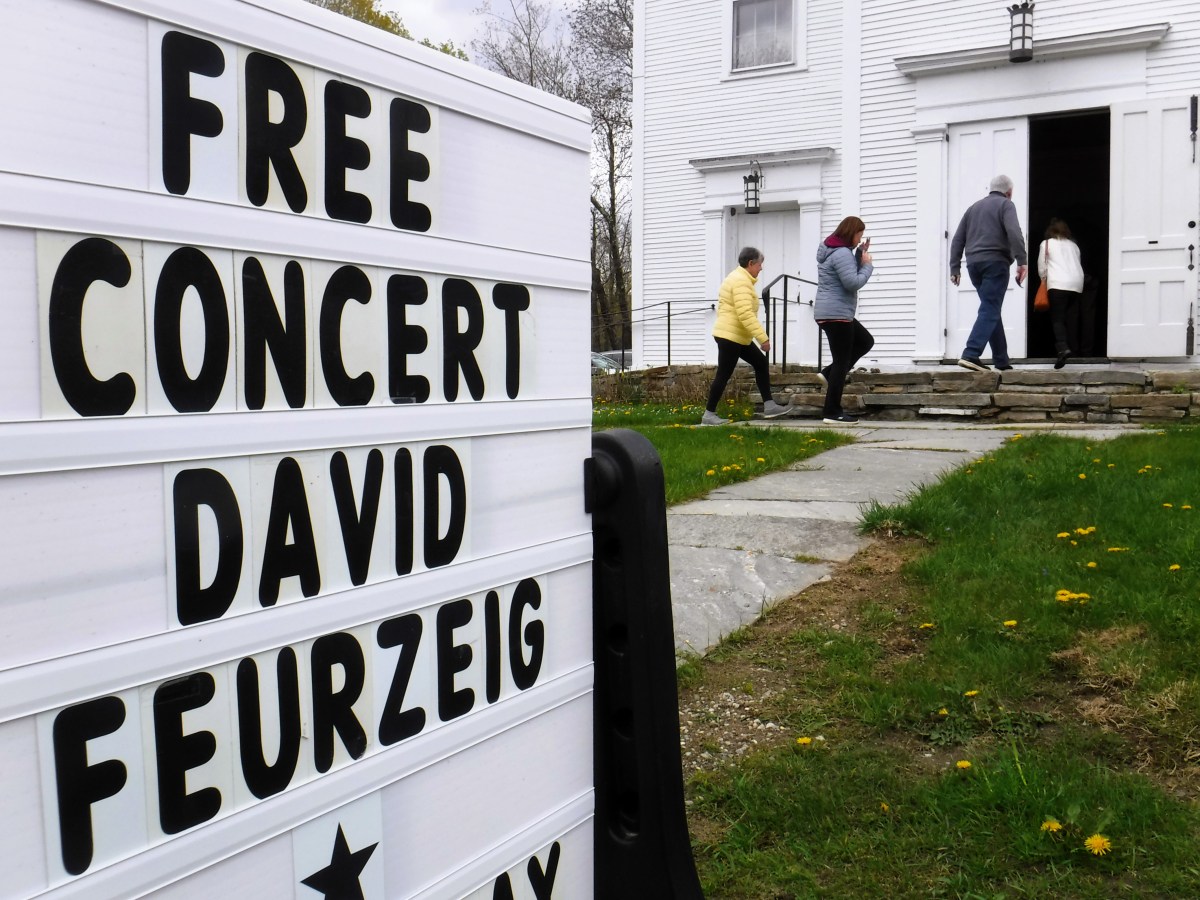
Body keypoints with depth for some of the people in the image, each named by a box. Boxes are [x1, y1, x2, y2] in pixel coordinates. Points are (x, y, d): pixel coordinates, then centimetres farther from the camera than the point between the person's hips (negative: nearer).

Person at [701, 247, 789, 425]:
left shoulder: (738, 278, 18)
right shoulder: (741, 281, -18)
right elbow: (745, 314, -28)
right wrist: (763, 337, -27)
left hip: (737, 336, 11)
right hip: (730, 336, -11)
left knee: (761, 363, 10)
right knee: (723, 375, -6)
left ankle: (769, 405, 11)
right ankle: (709, 415, 1)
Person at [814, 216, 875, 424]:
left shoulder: (831, 249, 15)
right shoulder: (842, 253, -17)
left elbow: (849, 275, 21)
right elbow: (853, 283, -22)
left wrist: (860, 256, 10)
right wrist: (867, 265, -8)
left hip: (831, 313, 11)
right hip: (836, 314, -11)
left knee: (865, 341, 22)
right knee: (842, 362, -5)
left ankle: (829, 373, 13)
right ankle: (832, 413, -3)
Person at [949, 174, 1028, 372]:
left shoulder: (974, 207, 22)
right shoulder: (1005, 205, 3)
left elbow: (958, 240, 17)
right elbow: (1014, 233, -14)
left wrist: (954, 268, 15)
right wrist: (1022, 261, -16)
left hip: (974, 263, 6)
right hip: (995, 262, -6)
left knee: (991, 310, 13)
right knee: (989, 311, -11)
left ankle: (1002, 359, 14)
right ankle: (970, 355, -26)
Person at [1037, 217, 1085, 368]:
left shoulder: (1046, 244, 13)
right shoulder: (1073, 245, 22)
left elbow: (1042, 268, 11)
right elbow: (1078, 265, 16)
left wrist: (1045, 280, 29)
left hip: (1058, 284, -4)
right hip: (1076, 284, 4)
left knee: (1057, 319, -8)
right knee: (1071, 318, 6)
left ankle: (1062, 348, -27)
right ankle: (1072, 347, -2)